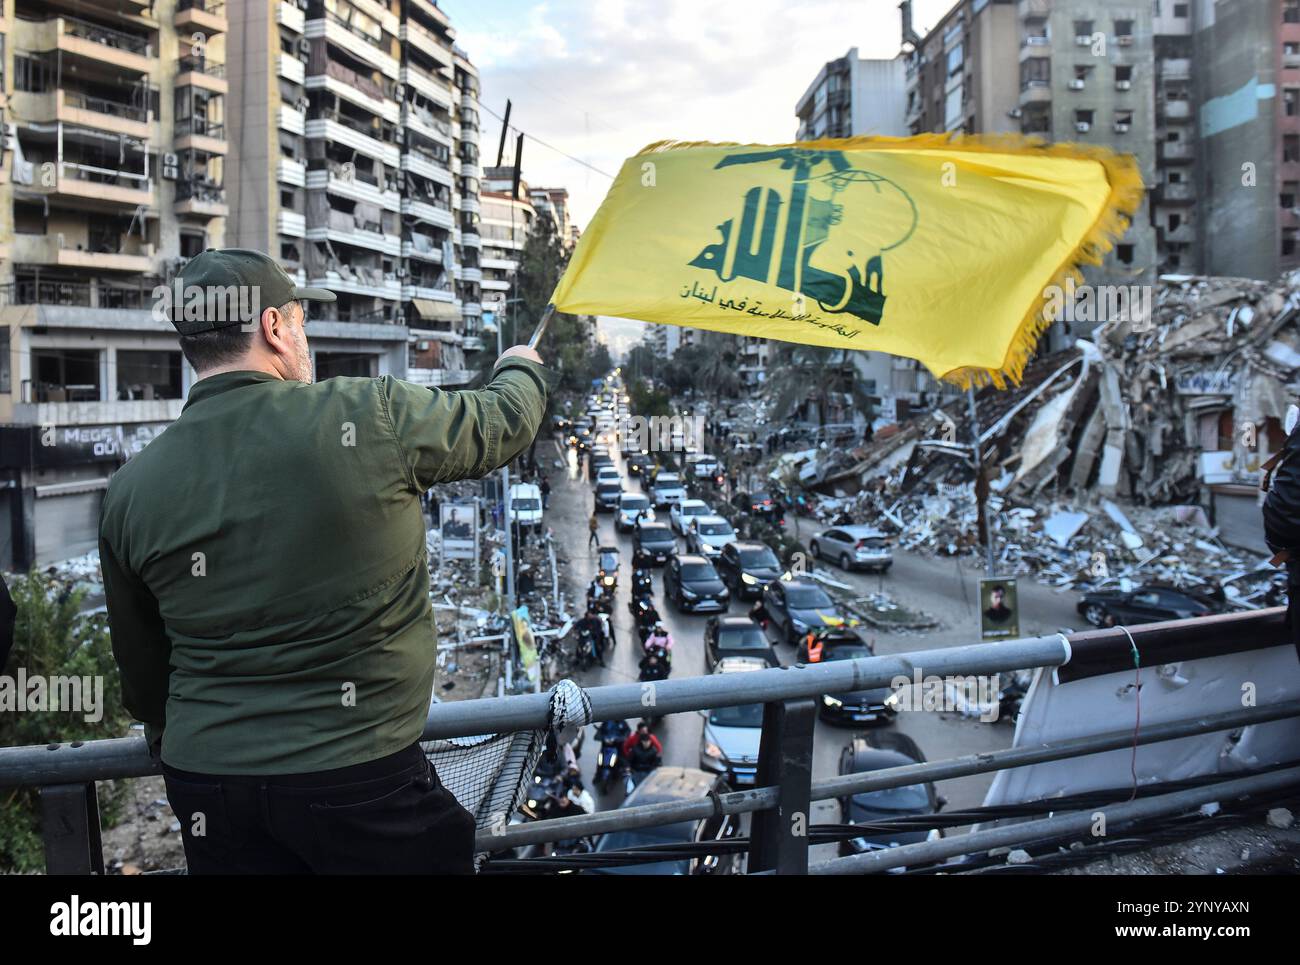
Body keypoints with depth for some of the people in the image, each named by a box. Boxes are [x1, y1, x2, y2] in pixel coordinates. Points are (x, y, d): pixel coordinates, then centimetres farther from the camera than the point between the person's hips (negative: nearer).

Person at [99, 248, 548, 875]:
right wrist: (521, 368, 26)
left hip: (204, 786, 4)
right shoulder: (369, 417, -14)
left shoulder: (131, 489, -1)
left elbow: (139, 660, 11)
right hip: (360, 776, -4)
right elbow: (502, 424, 3)